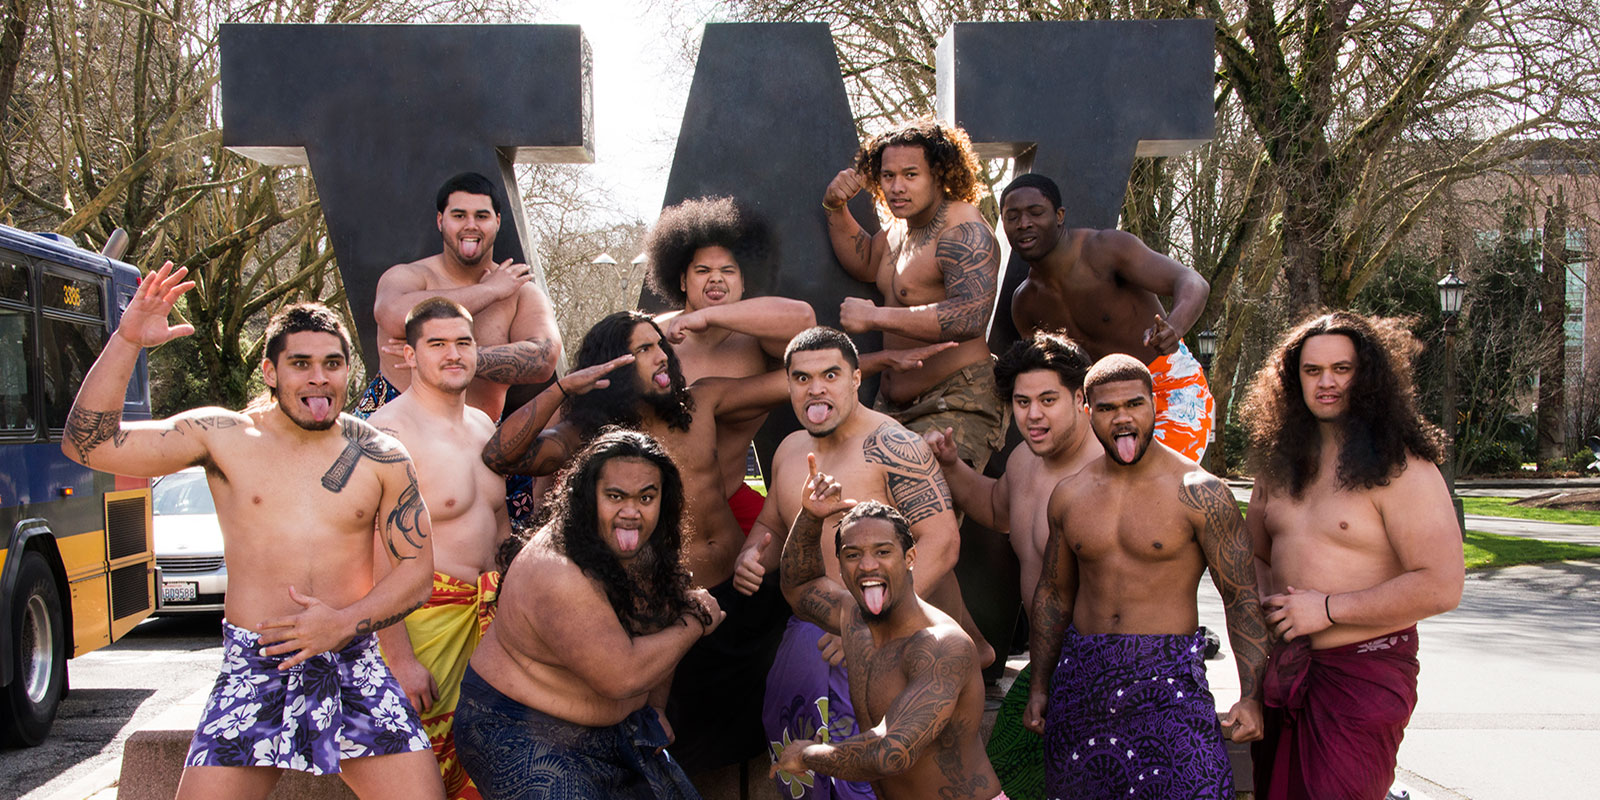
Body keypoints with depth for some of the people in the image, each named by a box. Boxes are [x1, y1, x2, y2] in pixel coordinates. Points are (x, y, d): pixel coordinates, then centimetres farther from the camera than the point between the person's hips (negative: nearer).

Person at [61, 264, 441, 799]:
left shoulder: (382, 458, 6)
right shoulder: (224, 437, 4)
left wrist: (345, 622, -11)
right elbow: (88, 444, -3)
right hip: (252, 669, 0)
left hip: (353, 666, 1)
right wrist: (127, 341, -12)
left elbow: (416, 569, 5)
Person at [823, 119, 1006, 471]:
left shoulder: (965, 233, -18)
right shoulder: (903, 224, 11)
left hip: (955, 406, -9)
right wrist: (835, 209, 10)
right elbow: (866, 264, 29)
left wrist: (874, 316, -30)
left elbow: (971, 316, -33)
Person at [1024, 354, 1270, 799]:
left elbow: (1242, 597, -4)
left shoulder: (1199, 493, -7)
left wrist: (1251, 696, -9)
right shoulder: (1068, 496, 7)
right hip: (1081, 676, 4)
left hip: (1168, 678, -4)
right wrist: (1040, 685, 17)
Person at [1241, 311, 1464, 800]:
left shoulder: (1402, 469, -13)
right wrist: (1265, 604, -2)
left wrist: (1327, 609, -18)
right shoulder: (1280, 461, 9)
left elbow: (1441, 587, -20)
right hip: (1283, 668, 7)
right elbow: (1253, 553, 21)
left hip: (1365, 672, -7)